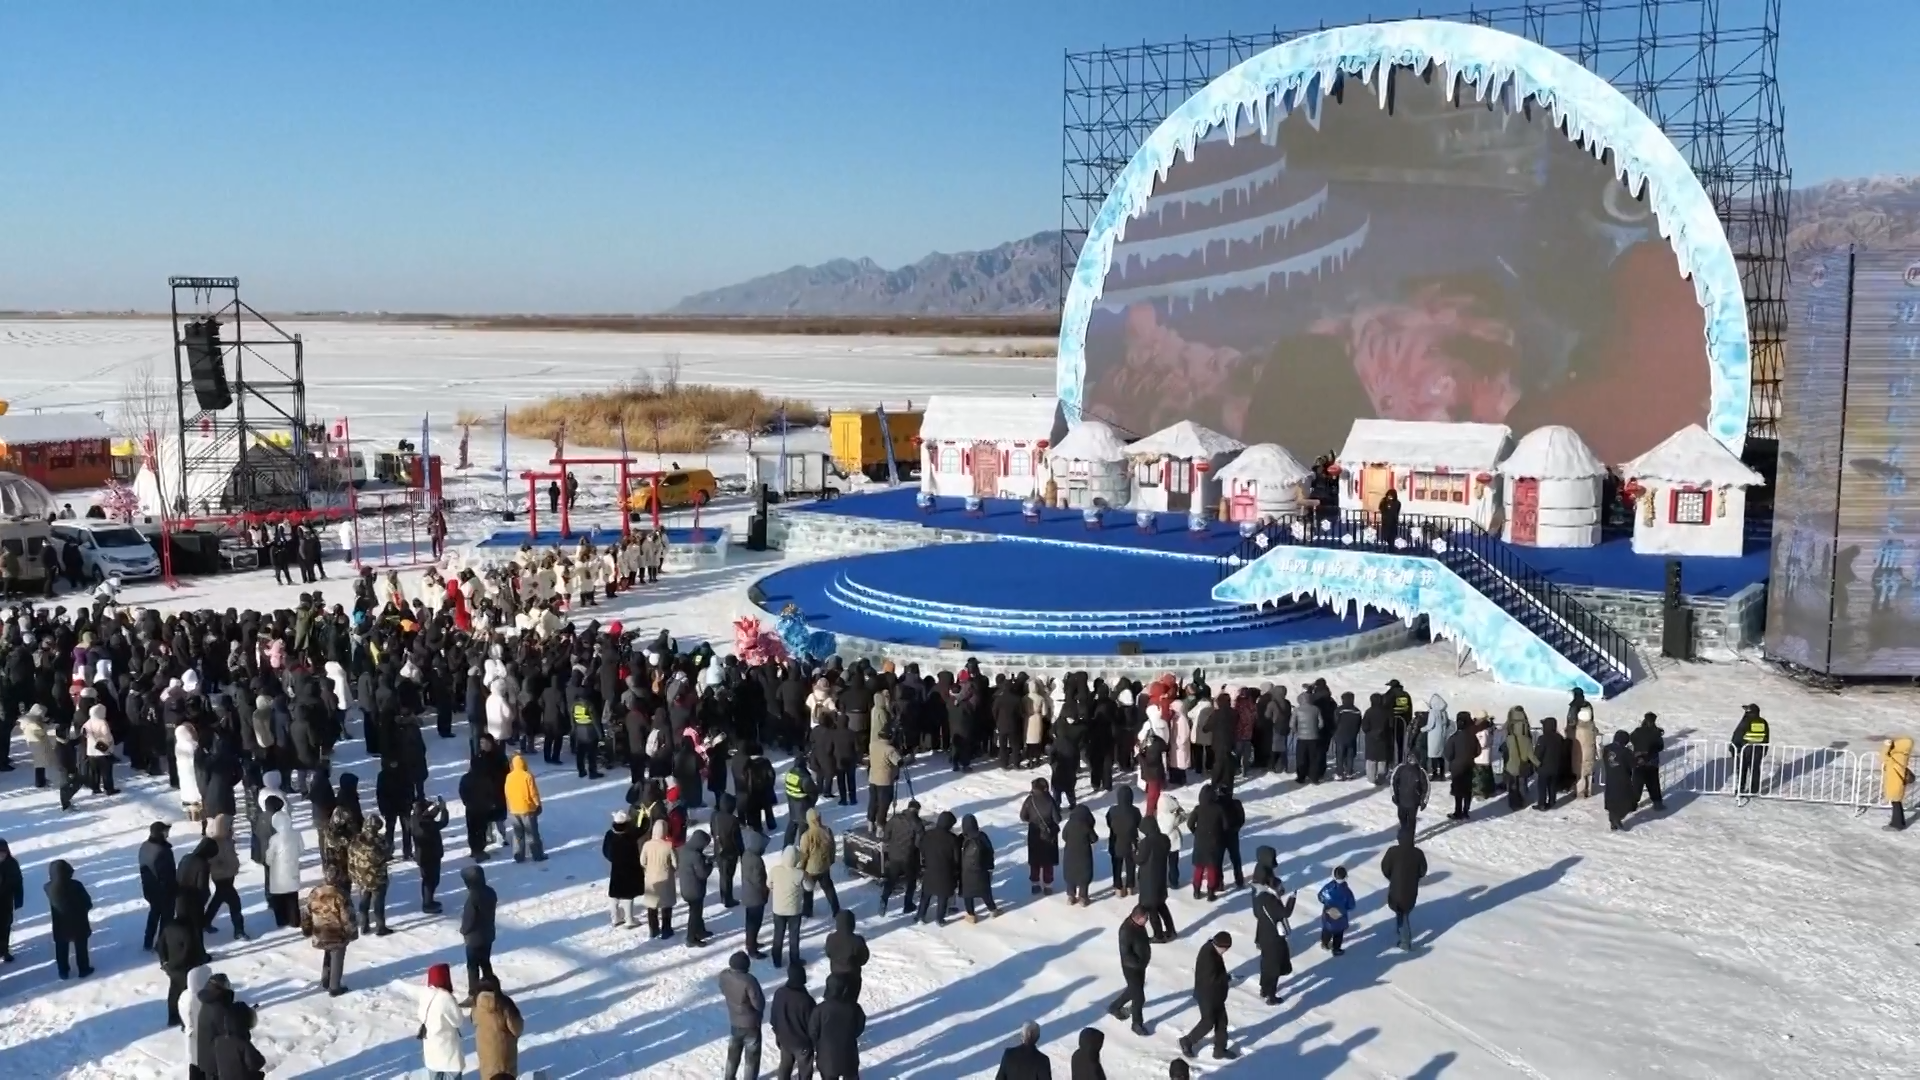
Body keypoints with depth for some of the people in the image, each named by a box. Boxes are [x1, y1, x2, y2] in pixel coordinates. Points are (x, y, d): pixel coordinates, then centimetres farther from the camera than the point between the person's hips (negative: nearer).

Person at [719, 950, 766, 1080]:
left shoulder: (724, 976, -13)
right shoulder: (749, 981, -32)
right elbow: (759, 1004, -24)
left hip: (734, 1022, 6)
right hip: (751, 1024, -6)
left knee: (733, 1053, 25)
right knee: (752, 1057, 13)